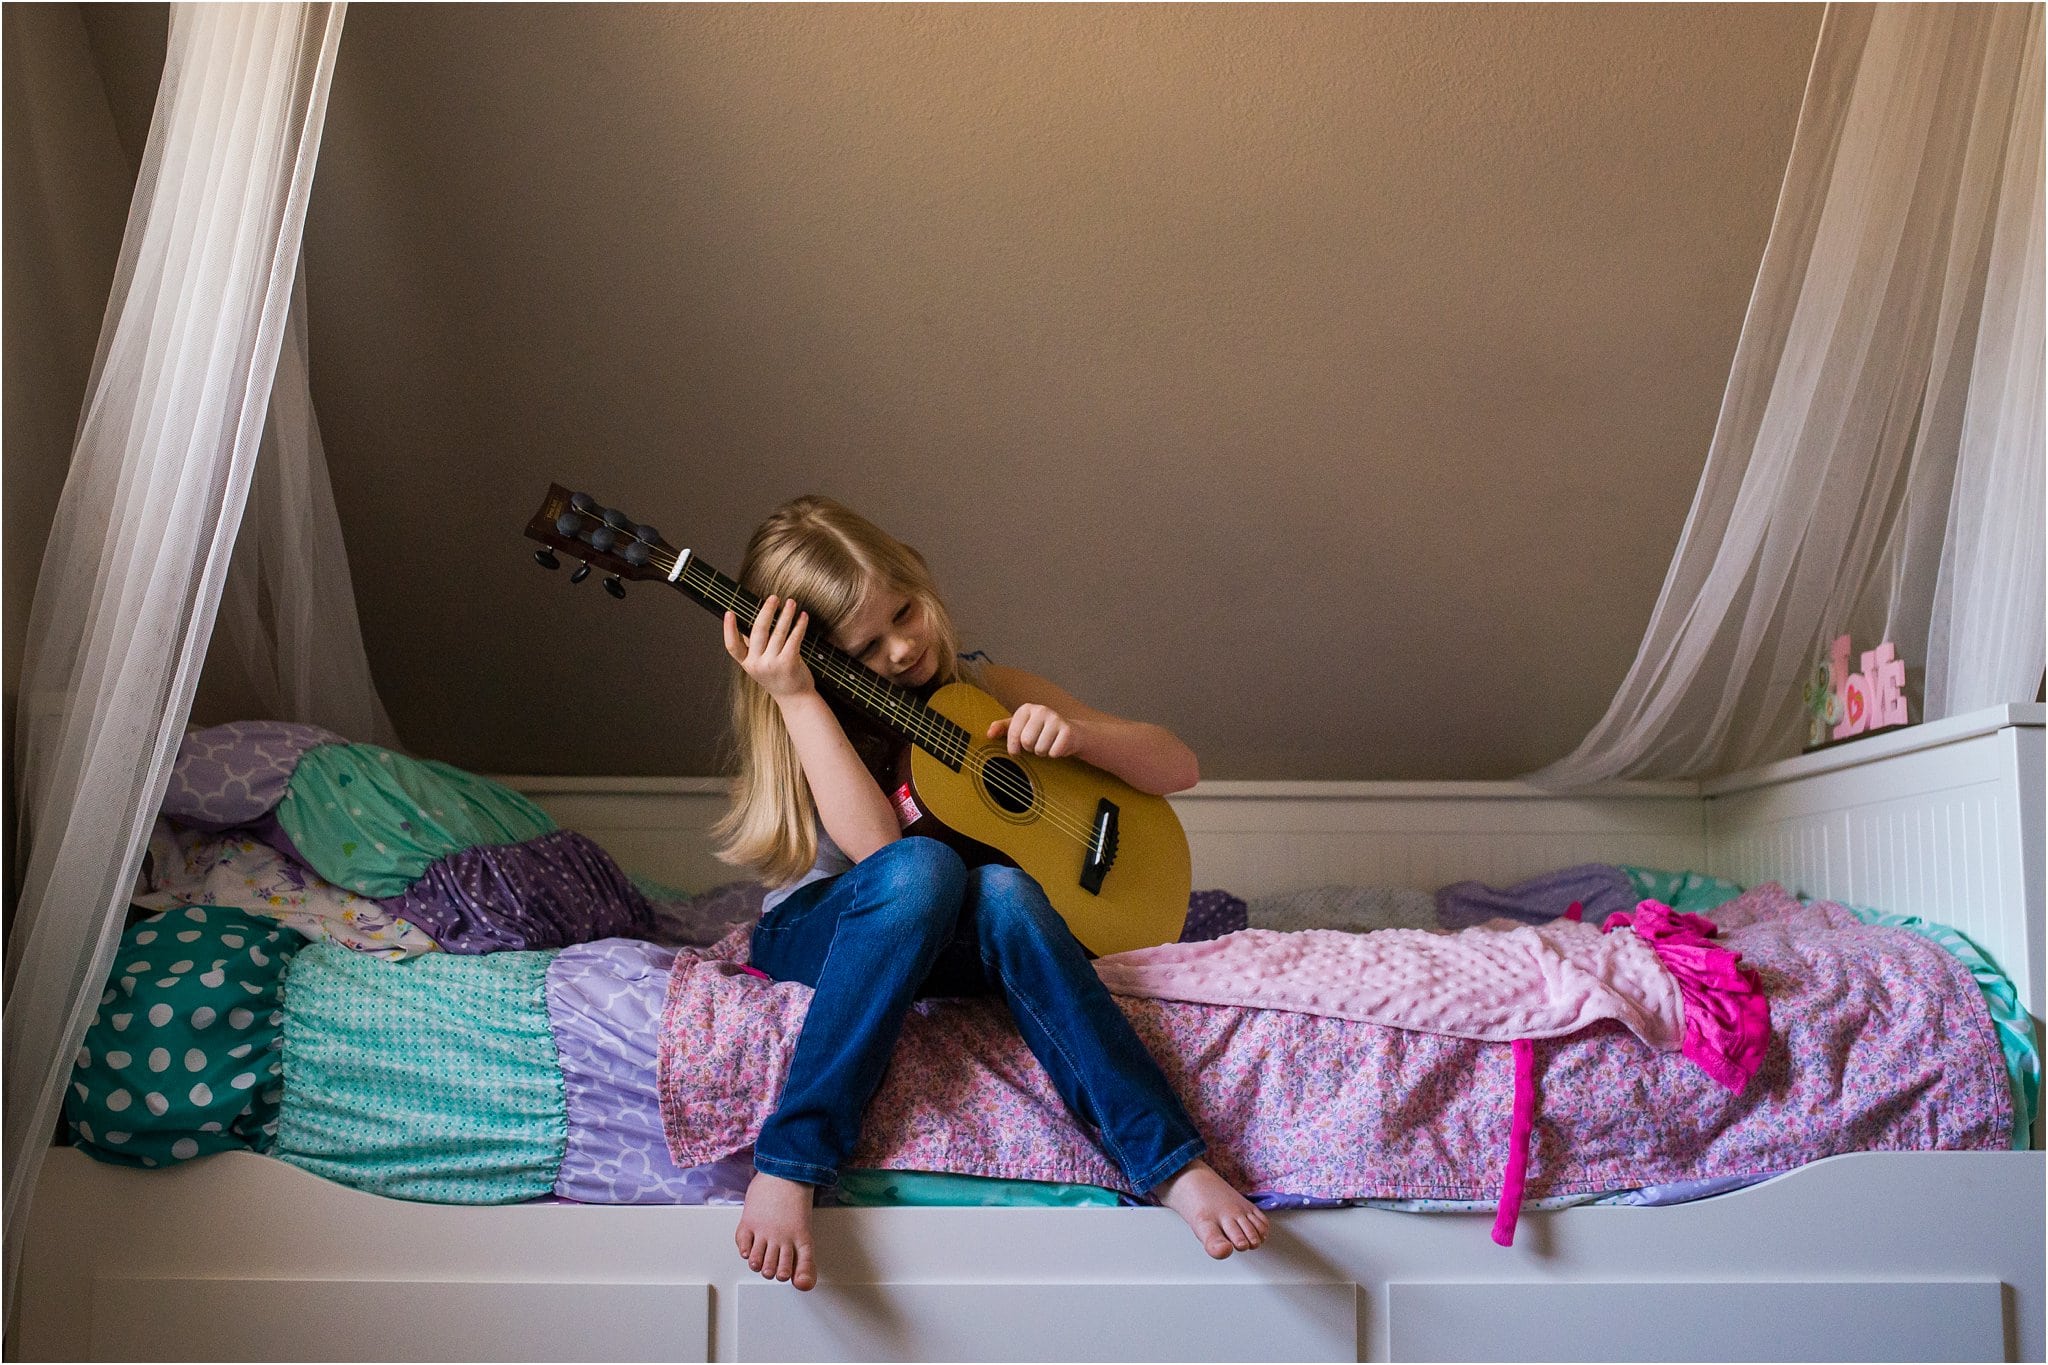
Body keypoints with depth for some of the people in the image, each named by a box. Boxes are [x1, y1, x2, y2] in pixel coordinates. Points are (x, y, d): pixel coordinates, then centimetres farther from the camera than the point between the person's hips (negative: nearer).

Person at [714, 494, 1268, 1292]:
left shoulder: (985, 692, 3)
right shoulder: (812, 721, -4)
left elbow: (1177, 768, 1)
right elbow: (873, 843, -24)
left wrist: (1075, 734, -17)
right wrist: (795, 695, -25)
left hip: (951, 948, 2)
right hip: (813, 938, -2)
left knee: (1001, 891, -34)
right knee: (921, 868, -36)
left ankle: (1172, 1165, -39)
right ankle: (788, 1164, -37)